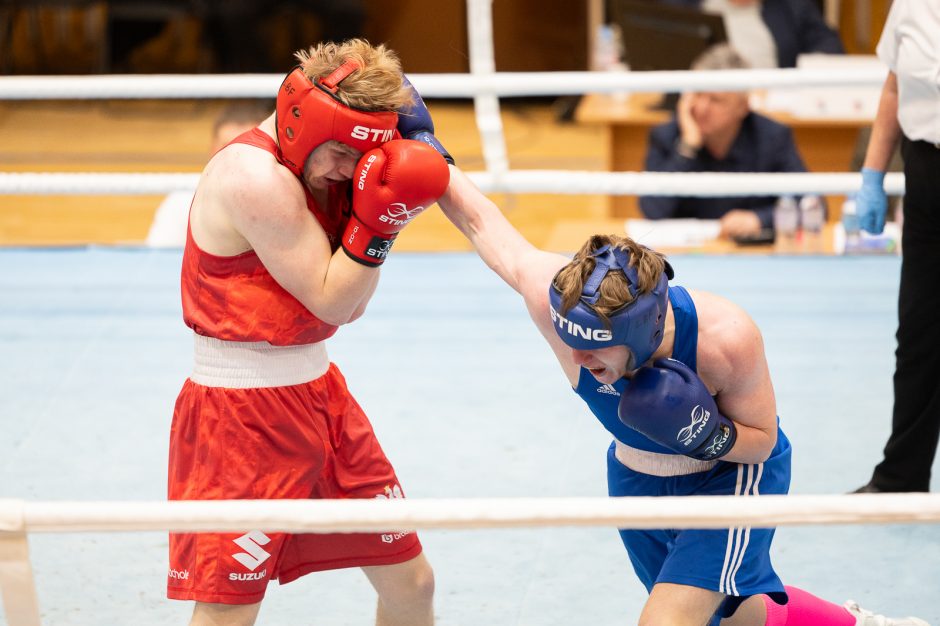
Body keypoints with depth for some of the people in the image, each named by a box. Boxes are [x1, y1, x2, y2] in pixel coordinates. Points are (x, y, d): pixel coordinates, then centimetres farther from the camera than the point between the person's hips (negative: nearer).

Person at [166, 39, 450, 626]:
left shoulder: (319, 165, 5)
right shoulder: (255, 176, -21)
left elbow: (351, 304, 5)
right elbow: (331, 301, -17)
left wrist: (381, 211, -4)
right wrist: (375, 220, -25)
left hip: (320, 395, 9)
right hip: (243, 415, -9)